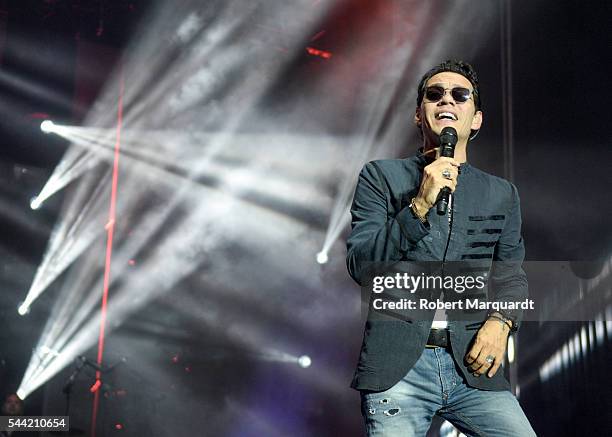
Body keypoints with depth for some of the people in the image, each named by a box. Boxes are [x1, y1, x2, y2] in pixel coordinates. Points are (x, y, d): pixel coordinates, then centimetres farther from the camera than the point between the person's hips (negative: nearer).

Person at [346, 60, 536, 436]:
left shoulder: (502, 194, 13)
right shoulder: (380, 176, 4)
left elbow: (511, 274, 14)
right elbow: (361, 267, -5)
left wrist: (500, 322, -7)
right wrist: (419, 206, -16)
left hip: (473, 366, 3)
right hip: (398, 366, -2)